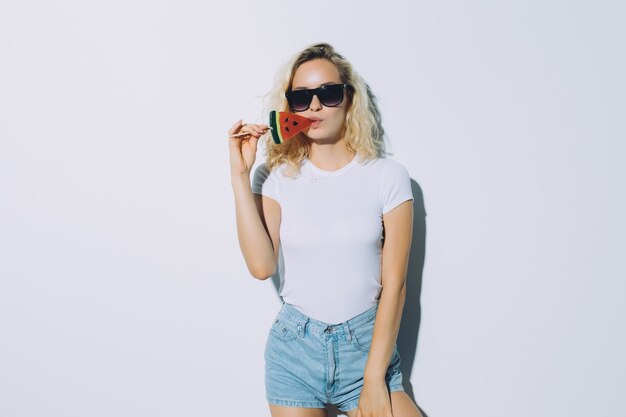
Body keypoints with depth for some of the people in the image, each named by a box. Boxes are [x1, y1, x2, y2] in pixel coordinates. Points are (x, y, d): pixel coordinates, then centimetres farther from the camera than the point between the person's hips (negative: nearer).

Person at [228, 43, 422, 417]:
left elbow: (394, 285, -5)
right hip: (295, 345, 1)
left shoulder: (388, 176, -3)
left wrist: (374, 378, -9)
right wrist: (240, 175, -13)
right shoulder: (277, 177, 1)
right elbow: (262, 265, -13)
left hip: (366, 343, -1)